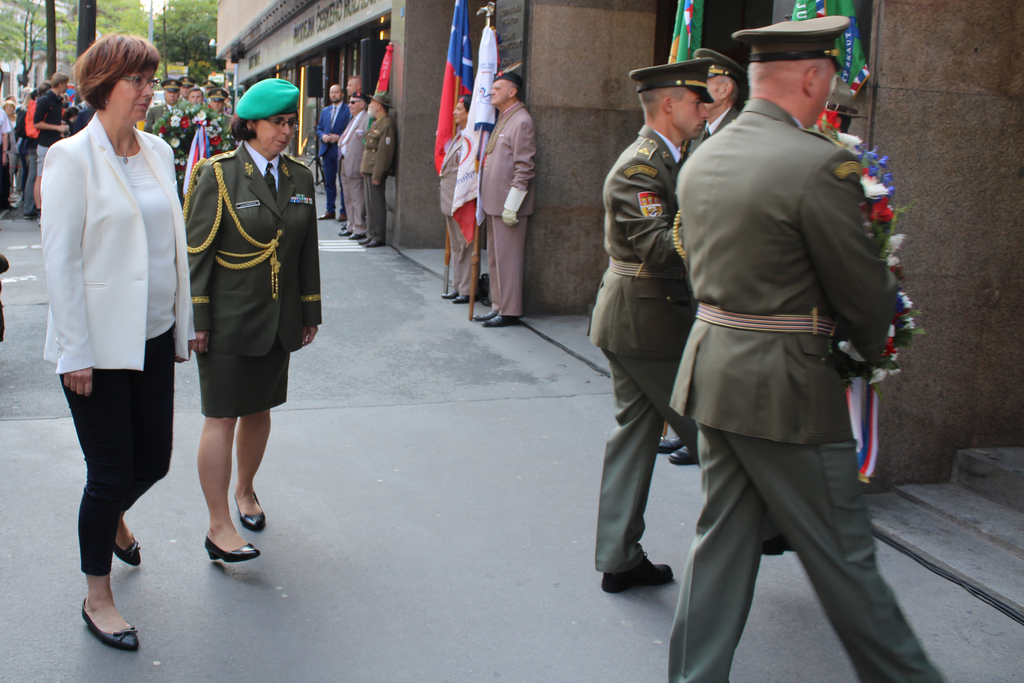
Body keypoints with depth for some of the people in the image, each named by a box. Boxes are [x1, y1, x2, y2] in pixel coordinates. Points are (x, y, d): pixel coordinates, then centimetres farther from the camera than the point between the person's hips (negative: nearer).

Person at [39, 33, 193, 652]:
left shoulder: (159, 151, 8)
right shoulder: (73, 157, -11)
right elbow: (60, 259, -13)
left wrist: (183, 323, 13)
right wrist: (76, 354, -15)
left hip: (153, 338, 6)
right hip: (99, 344, -6)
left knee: (153, 461, 14)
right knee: (110, 471, 3)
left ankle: (113, 518, 49)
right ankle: (98, 597, 23)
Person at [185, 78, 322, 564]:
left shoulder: (299, 177, 8)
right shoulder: (219, 174, -7)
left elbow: (307, 251, 13)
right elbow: (197, 251, -8)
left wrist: (310, 314, 13)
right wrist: (197, 319, -12)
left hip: (278, 319, 5)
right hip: (228, 319, -5)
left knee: (258, 411, 16)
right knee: (221, 418, -4)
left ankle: (245, 490, 39)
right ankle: (219, 528, 2)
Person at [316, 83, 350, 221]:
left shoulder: (348, 110, -3)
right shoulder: (325, 111, 17)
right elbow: (319, 128, 19)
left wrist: (339, 137, -16)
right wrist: (322, 136, -2)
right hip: (327, 151, 6)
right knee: (329, 182, 9)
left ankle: (344, 212, 2)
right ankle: (330, 211, 16)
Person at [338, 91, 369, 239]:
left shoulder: (366, 120, -12)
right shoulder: (353, 119, 20)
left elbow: (368, 145, -18)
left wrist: (363, 166, -20)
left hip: (355, 166, -10)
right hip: (344, 165, 10)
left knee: (357, 199, -5)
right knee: (349, 198, 15)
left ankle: (360, 229, 0)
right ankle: (351, 226, 23)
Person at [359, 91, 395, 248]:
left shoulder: (386, 125, -15)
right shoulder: (376, 123, 17)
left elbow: (385, 152, -20)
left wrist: (377, 175, -21)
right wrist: (363, 168, 17)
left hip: (376, 171, -10)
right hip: (368, 170, 10)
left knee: (376, 203, -6)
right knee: (370, 202, 12)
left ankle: (379, 237, 0)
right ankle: (371, 234, 19)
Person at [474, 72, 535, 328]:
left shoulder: (521, 122, -13)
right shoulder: (501, 119, 17)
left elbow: (524, 169, -17)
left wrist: (511, 205, -19)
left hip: (509, 205, -10)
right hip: (493, 202, 10)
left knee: (507, 259, -4)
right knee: (494, 258, 13)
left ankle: (510, 312, 3)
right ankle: (498, 306, 21)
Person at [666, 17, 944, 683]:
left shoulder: (701, 160, 7)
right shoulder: (820, 164, -18)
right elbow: (866, 292, -11)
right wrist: (870, 347, 9)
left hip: (712, 369, 8)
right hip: (786, 385, -8)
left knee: (722, 539, 17)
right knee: (843, 554, 7)